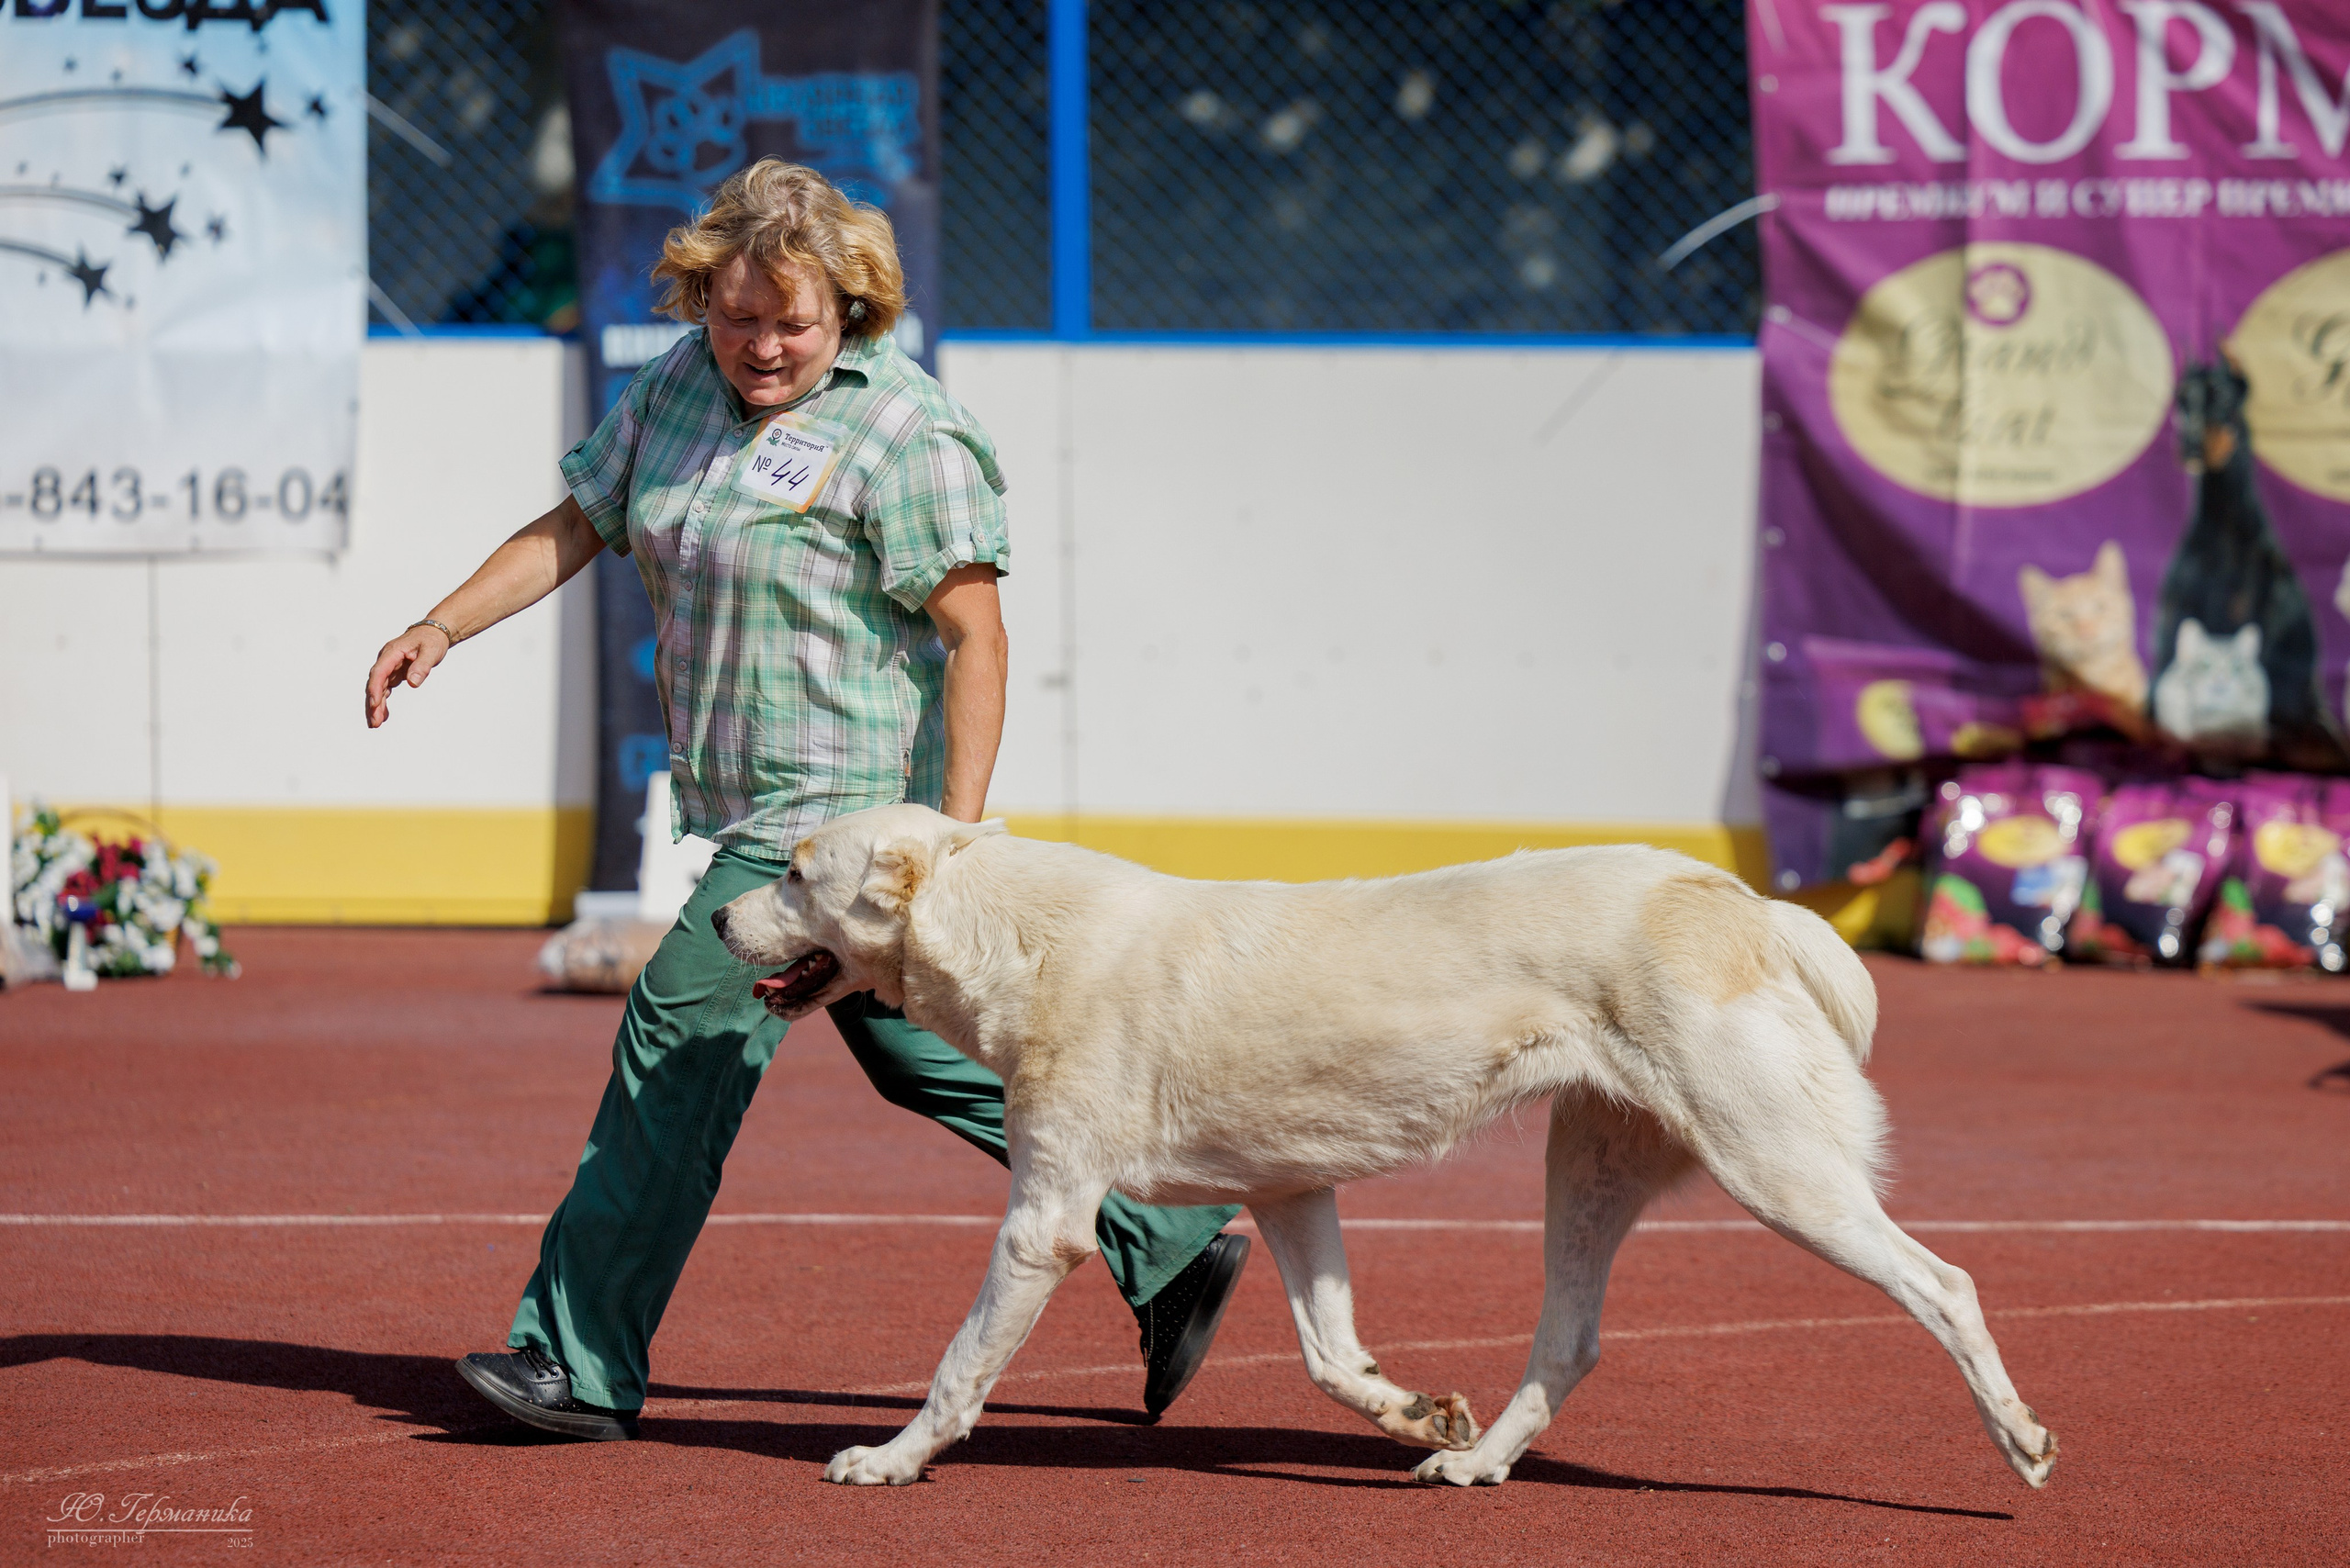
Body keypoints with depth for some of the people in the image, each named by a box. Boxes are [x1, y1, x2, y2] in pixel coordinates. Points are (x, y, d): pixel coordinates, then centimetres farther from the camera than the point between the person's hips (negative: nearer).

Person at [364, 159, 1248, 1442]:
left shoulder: (901, 432, -14)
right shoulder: (680, 384, 9)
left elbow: (976, 636, -16)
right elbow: (576, 525, 17)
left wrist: (956, 832, -21)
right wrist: (440, 630, 6)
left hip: (838, 804, -9)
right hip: (751, 807, 9)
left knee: (680, 1046, -9)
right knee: (931, 1057, 13)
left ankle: (578, 1366, -3)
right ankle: (1174, 1246, 22)